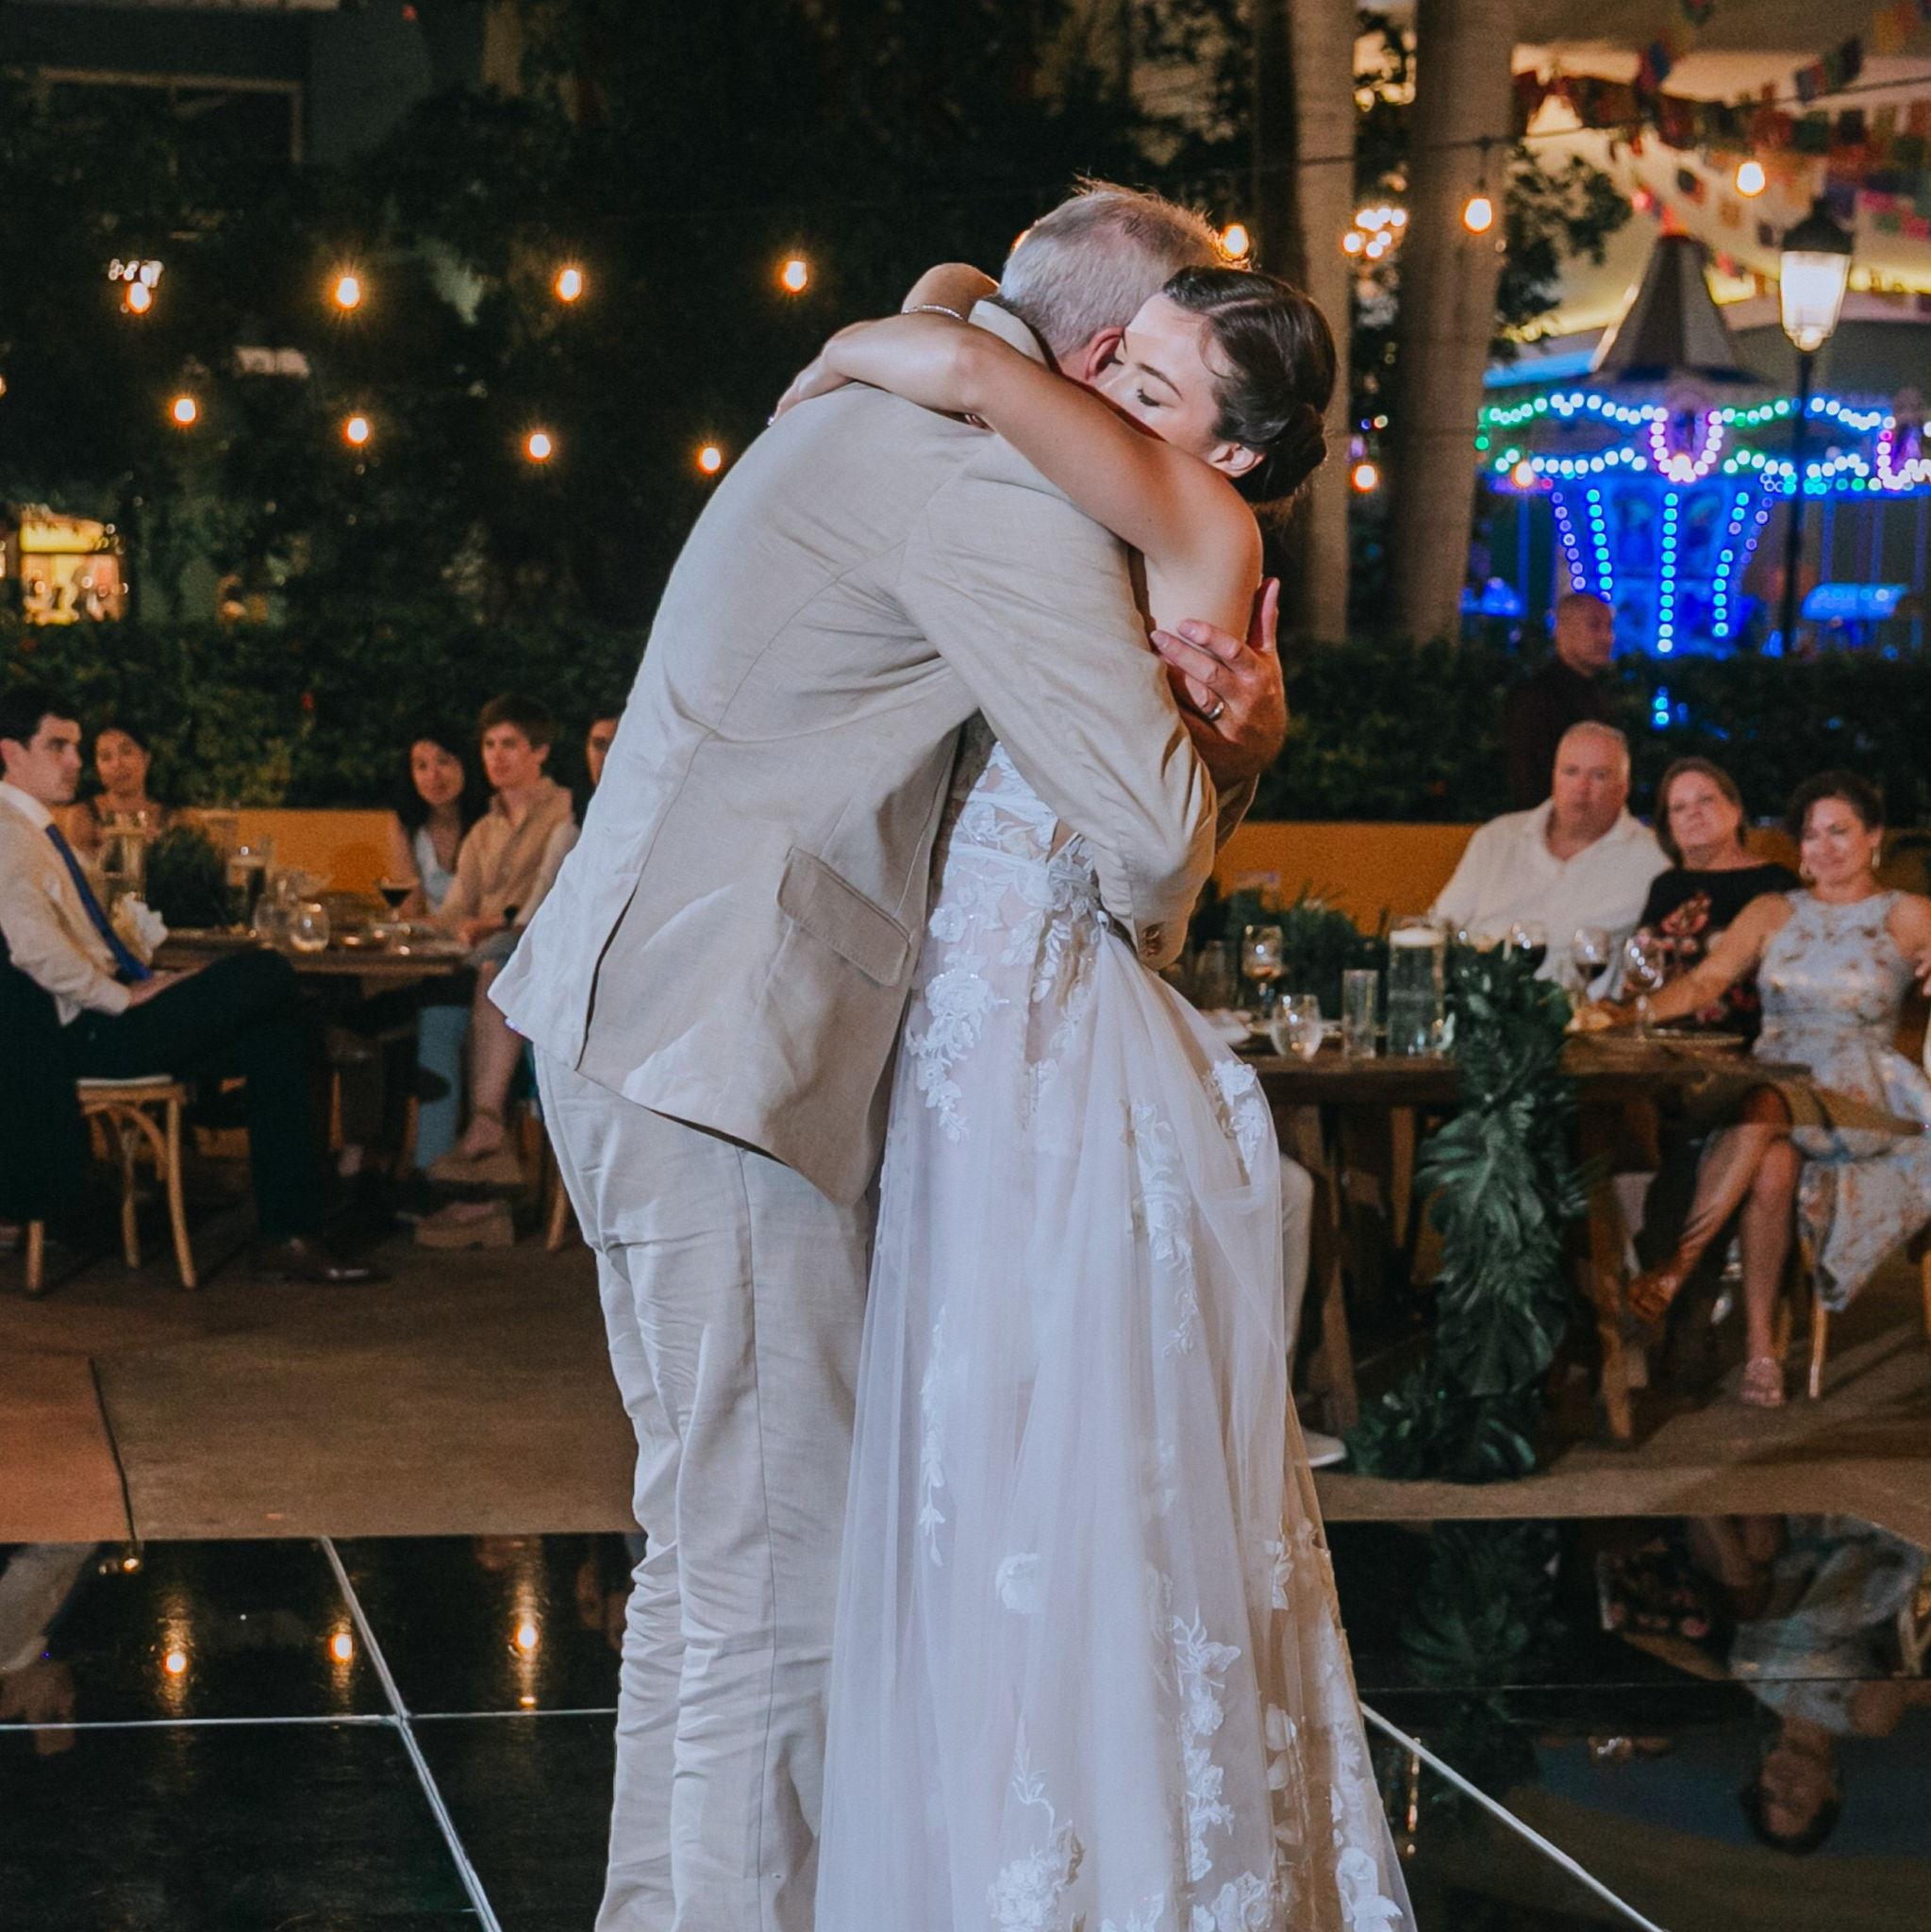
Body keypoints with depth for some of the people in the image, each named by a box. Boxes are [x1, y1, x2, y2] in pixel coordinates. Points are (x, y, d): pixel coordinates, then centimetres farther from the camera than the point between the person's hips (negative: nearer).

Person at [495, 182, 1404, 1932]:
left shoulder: (880, 403, 19)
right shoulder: (1000, 480, -15)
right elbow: (1149, 832, -19)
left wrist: (1238, 718, -1)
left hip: (638, 1016, 11)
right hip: (728, 1047, -11)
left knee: (708, 1546, 19)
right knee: (776, 1577, -5)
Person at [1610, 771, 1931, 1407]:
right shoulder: (1773, 913, 21)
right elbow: (1705, 981, 8)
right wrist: (1634, 1014, -10)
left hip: (1858, 1094, -2)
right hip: (1766, 1087, 2)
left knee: (1766, 1106, -38)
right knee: (1774, 1164, -35)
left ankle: (1680, 1263, -40)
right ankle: (1759, 1347, -36)